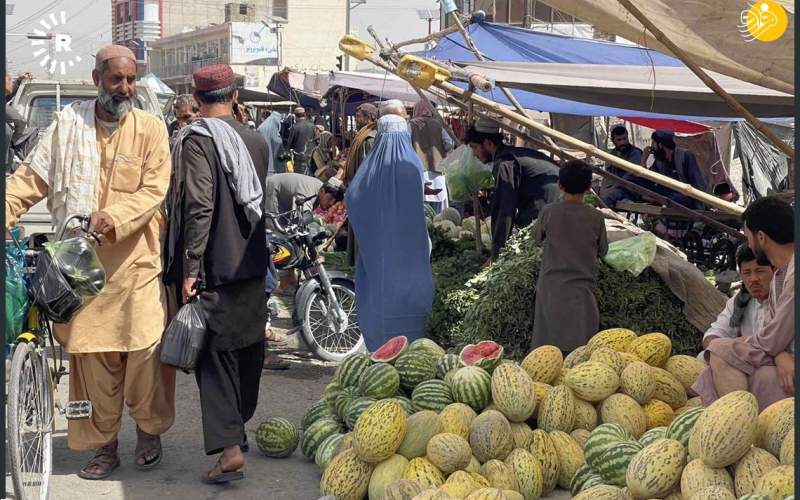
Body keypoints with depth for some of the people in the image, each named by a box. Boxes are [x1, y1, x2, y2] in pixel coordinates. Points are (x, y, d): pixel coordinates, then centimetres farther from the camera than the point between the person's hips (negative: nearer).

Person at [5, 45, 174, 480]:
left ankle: (148, 429, 23)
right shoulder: (68, 123, 5)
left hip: (137, 260, -1)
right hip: (84, 262, 2)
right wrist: (7, 211, -13)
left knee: (145, 349, -2)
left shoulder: (151, 129, 0)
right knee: (92, 357, 6)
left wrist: (115, 217, -23)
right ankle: (103, 444, 22)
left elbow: (154, 190, -7)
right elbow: (33, 176, 2)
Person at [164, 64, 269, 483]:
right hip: (253, 265, 6)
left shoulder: (197, 139, -13)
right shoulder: (257, 140, 7)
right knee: (249, 347, 17)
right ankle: (239, 427, 33)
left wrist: (190, 269, -18)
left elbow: (199, 208, -20)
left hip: (214, 268, -6)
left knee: (215, 354, -3)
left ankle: (228, 446, -12)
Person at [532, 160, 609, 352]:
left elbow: (537, 236, 13)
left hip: (550, 288, 1)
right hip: (581, 288, -1)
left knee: (546, 345, 7)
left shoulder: (548, 212, -6)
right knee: (581, 348, 3)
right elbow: (602, 251, 7)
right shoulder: (596, 217, -5)